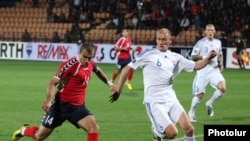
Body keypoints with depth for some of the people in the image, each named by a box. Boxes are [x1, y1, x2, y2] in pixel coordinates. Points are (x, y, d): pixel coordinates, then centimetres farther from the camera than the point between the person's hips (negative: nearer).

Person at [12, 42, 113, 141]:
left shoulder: (91, 64, 2)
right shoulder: (71, 64, -20)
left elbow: (97, 70, 29)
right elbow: (53, 82, -18)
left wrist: (108, 83, 36)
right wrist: (48, 100, -32)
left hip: (78, 106, 5)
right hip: (61, 104, -5)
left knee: (93, 127, -21)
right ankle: (24, 130, 42)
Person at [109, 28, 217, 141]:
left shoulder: (175, 57, 10)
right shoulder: (148, 55, -5)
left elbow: (195, 66, 17)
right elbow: (128, 68, 0)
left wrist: (208, 58, -1)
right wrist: (119, 88, -2)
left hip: (171, 99, 5)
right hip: (154, 101, -5)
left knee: (189, 129, -10)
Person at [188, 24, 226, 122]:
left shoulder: (218, 42, 7)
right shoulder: (201, 43, -8)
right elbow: (193, 56, -7)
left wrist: (221, 63, 7)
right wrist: (205, 57, -21)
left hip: (215, 70, 3)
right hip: (203, 71, -3)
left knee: (222, 88, -21)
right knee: (199, 95, -1)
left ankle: (210, 103, 5)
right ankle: (191, 112, 24)